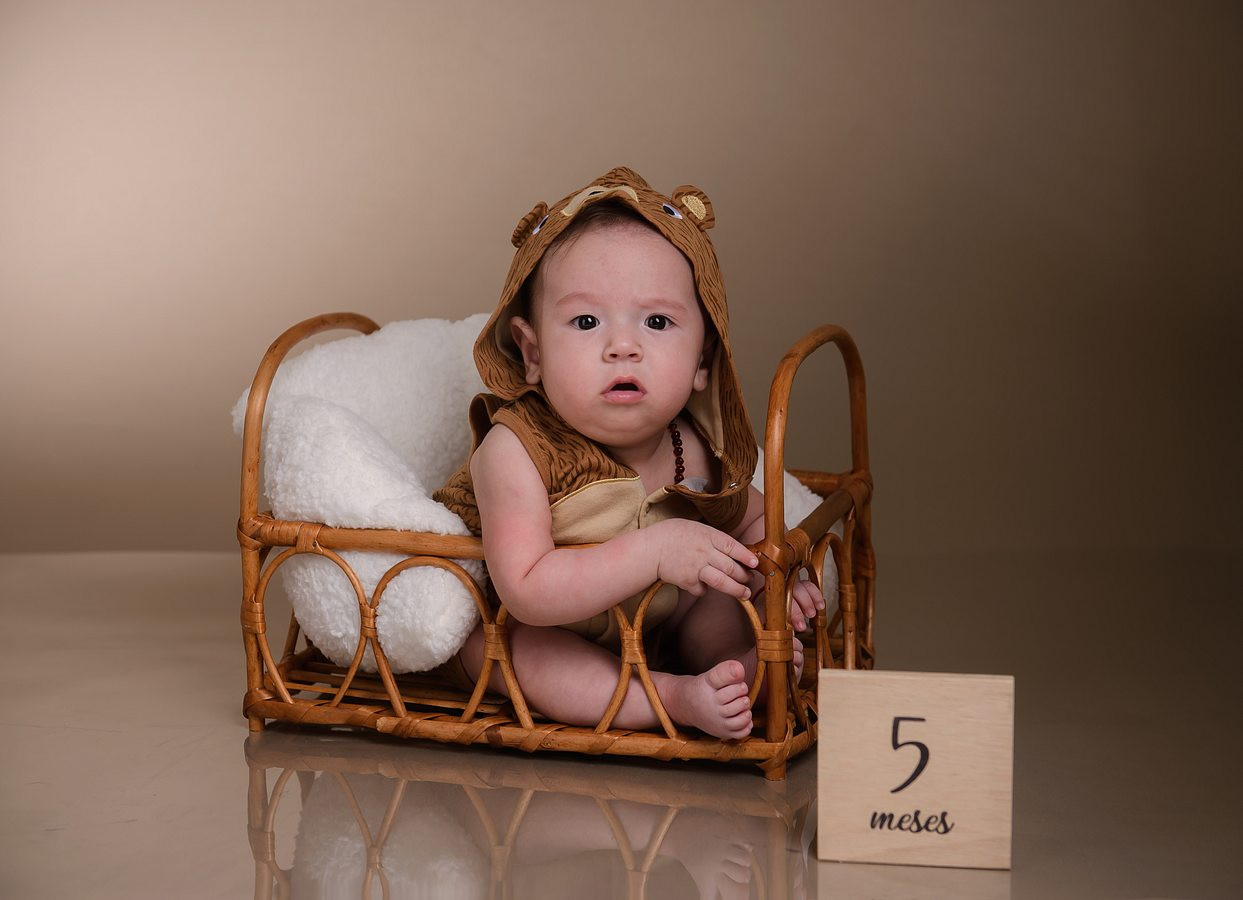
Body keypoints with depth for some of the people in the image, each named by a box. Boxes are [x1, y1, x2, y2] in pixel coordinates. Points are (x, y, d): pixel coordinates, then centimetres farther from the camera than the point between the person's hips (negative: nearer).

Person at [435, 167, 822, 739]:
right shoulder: (514, 452, -33)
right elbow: (527, 594, -42)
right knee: (513, 646, -32)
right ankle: (672, 697, -32)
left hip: (658, 627, 4)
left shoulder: (700, 452, -18)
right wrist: (654, 549, -48)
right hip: (539, 631, -4)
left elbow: (749, 520, 5)